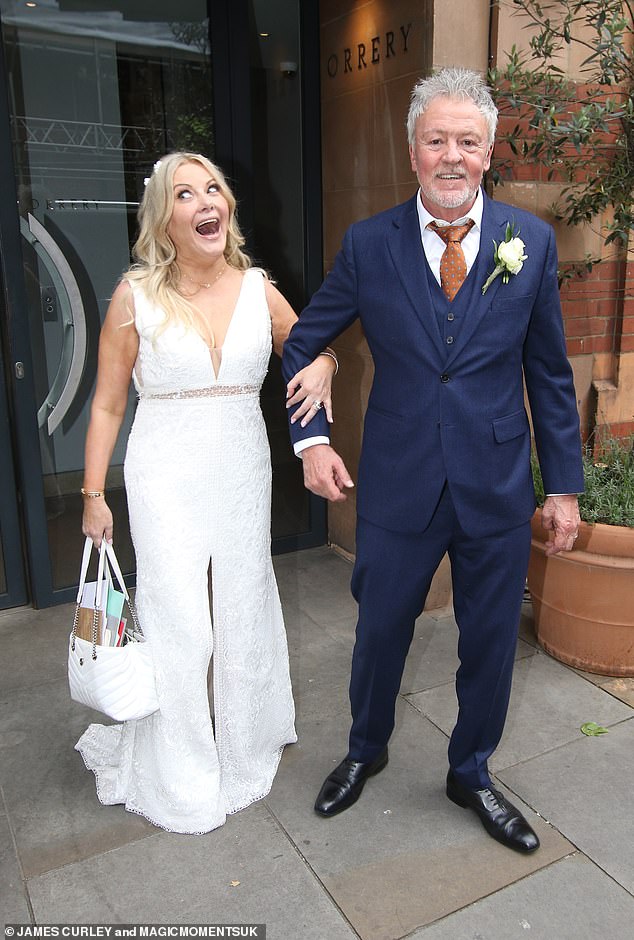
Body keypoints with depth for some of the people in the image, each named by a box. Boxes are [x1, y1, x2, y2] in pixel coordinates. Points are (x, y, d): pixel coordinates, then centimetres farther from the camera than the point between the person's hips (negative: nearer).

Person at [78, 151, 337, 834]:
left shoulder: (258, 289, 1)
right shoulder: (136, 295, -7)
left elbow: (312, 349, 15)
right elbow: (107, 405, -1)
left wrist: (321, 367, -10)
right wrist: (93, 494, -1)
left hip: (244, 470, 3)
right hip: (166, 475, -3)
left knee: (246, 611, 15)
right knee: (179, 624, 1)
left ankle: (244, 748, 41)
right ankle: (178, 777, 26)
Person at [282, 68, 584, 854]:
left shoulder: (531, 241, -1)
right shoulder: (368, 244, -3)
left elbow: (549, 373, 3)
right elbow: (302, 344, 6)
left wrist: (564, 485, 2)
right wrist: (311, 440, -5)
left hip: (498, 490, 1)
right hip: (398, 487, 0)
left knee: (490, 643, 14)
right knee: (380, 632, 16)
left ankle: (471, 774, 42)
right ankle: (365, 751, 46)